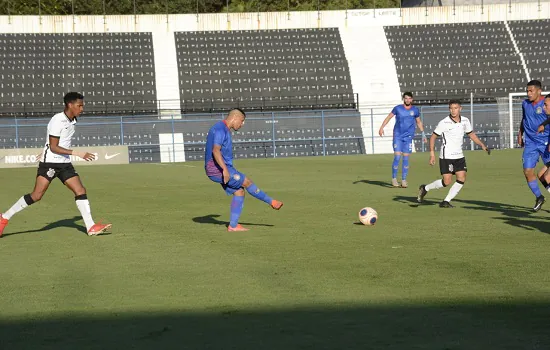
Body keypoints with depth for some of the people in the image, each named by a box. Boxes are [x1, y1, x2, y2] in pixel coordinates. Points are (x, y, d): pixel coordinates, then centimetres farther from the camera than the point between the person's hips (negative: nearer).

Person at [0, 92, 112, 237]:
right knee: (36, 195, -10)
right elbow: (53, 147, -20)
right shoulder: (57, 121, -17)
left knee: (81, 191, -5)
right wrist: (77, 153, -23)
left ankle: (91, 227, -6)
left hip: (64, 163, 8)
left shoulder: (71, 121, 9)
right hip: (49, 162, -8)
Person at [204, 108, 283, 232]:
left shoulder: (224, 129, 18)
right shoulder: (220, 129, -15)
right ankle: (271, 202, 10)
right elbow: (215, 150, -27)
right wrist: (225, 170, -34)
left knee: (239, 192, 5)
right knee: (247, 182, -4)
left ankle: (233, 225, 3)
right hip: (218, 169, -10)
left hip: (221, 169, 10)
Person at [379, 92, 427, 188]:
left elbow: (419, 122, 18)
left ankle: (404, 180, 8)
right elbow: (388, 117, 5)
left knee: (406, 158, 1)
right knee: (397, 157, -10)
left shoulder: (415, 110, 4)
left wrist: (423, 134, 16)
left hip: (408, 137, 2)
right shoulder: (398, 108, -2)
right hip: (397, 136, -2)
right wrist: (382, 128, -6)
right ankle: (394, 178, 4)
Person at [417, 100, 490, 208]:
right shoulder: (444, 123, -12)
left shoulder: (465, 121, 3)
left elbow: (471, 134, 18)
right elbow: (433, 137, -5)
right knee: (446, 182, -10)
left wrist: (483, 145, 9)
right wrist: (432, 153, -13)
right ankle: (425, 188, 13)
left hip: (459, 156, 5)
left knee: (462, 179, -6)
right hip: (446, 156, -5)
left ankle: (446, 201, 3)